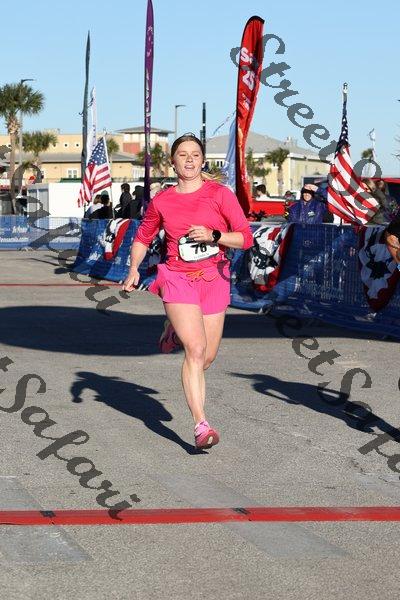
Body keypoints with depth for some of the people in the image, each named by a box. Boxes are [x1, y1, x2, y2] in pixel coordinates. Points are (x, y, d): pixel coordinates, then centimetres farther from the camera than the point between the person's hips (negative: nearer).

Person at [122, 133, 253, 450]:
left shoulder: (220, 194, -2)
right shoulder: (161, 201, 3)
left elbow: (246, 238, -5)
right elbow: (143, 237, 19)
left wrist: (213, 236, -19)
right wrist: (134, 270, 4)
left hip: (214, 280, 1)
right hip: (178, 279, -1)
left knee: (207, 357, 11)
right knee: (195, 349, -18)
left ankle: (175, 328, 46)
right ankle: (201, 425, -20)